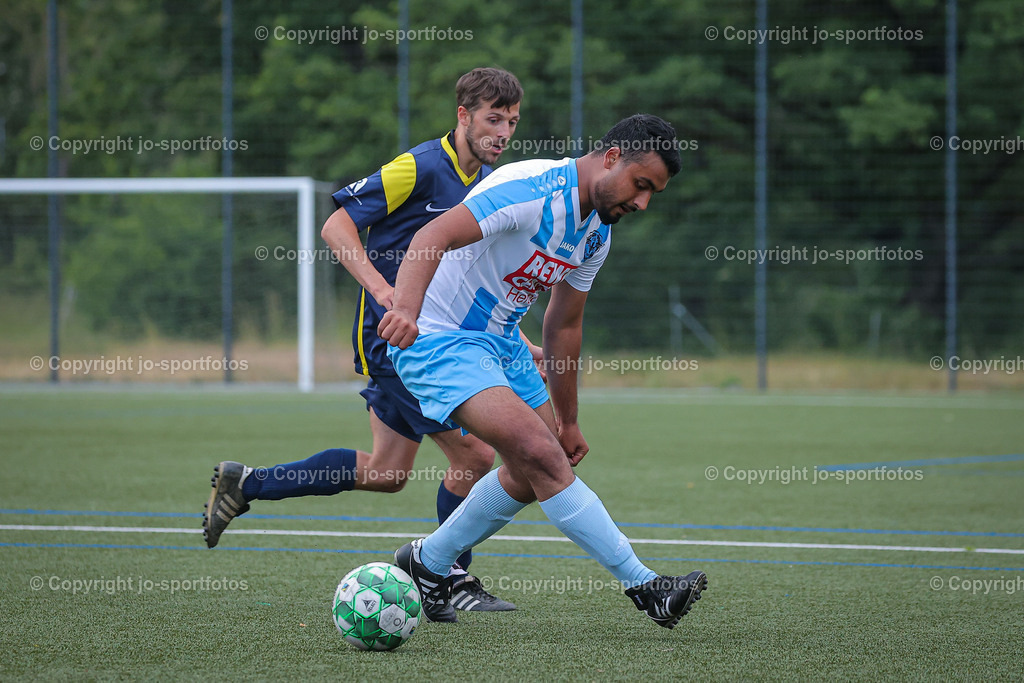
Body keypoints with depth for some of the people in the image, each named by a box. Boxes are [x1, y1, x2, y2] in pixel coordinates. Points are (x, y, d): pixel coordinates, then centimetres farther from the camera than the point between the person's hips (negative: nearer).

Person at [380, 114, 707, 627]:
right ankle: (642, 585, -18)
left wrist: (567, 421, 21)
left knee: (532, 475, 12)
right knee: (542, 455, -20)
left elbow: (562, 326, 17)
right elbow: (432, 238, -35)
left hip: (500, 341, 10)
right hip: (438, 340, -10)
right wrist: (405, 310, -52)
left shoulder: (597, 231, 6)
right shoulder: (530, 189, -24)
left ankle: (429, 563, 30)